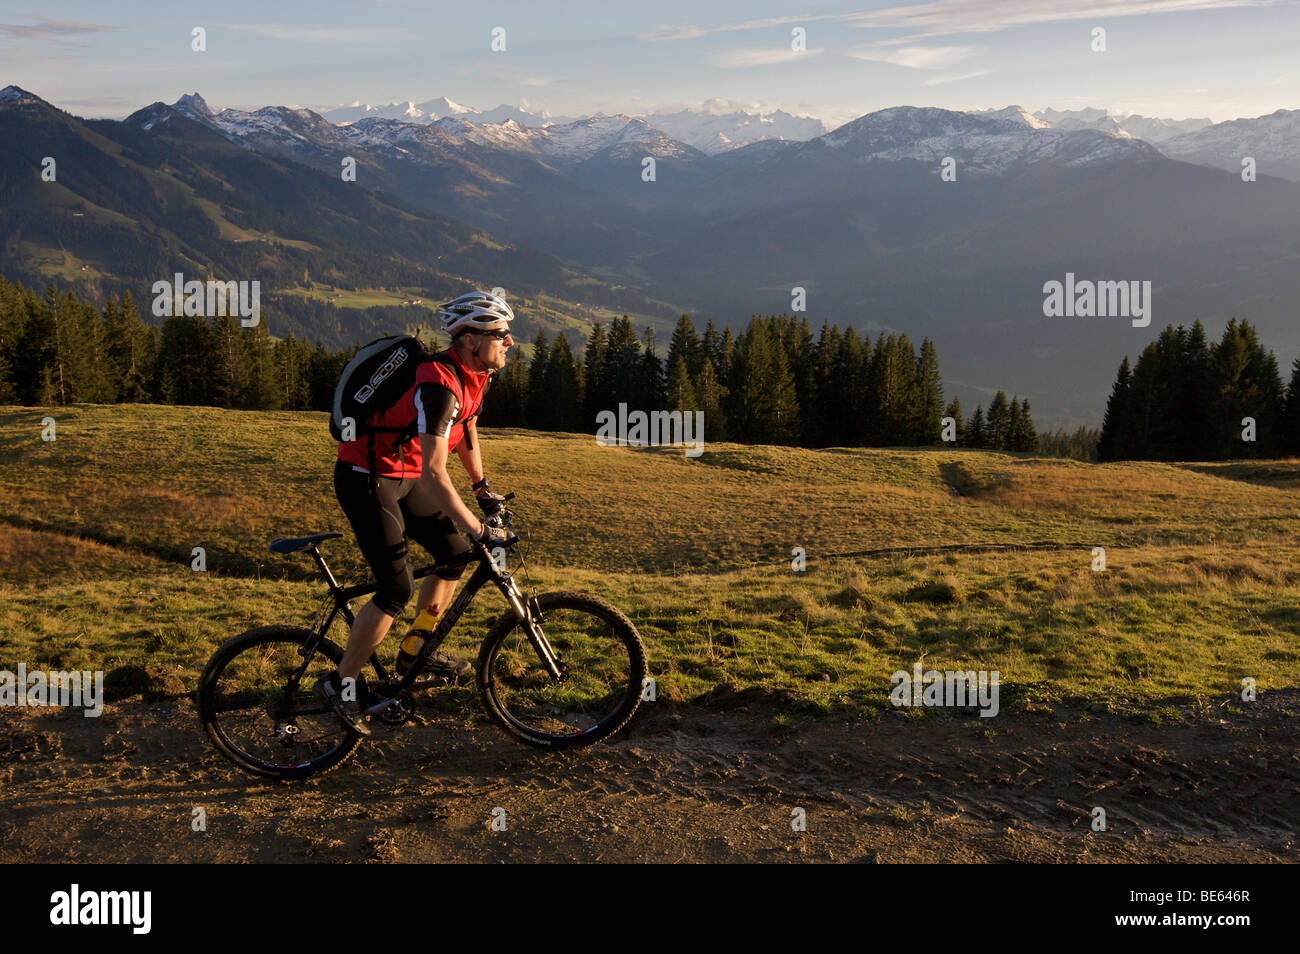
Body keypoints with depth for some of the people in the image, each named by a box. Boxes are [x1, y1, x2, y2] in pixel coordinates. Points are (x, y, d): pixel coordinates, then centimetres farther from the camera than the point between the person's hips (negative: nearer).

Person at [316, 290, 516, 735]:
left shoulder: (475, 374, 0)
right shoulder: (439, 384, -30)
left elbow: (466, 428, 20)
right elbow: (434, 473, -36)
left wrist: (482, 486, 25)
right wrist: (479, 529, -32)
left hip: (404, 476, 9)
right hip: (365, 477, -9)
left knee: (454, 552, 9)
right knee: (397, 588, -12)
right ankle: (340, 683, 3)